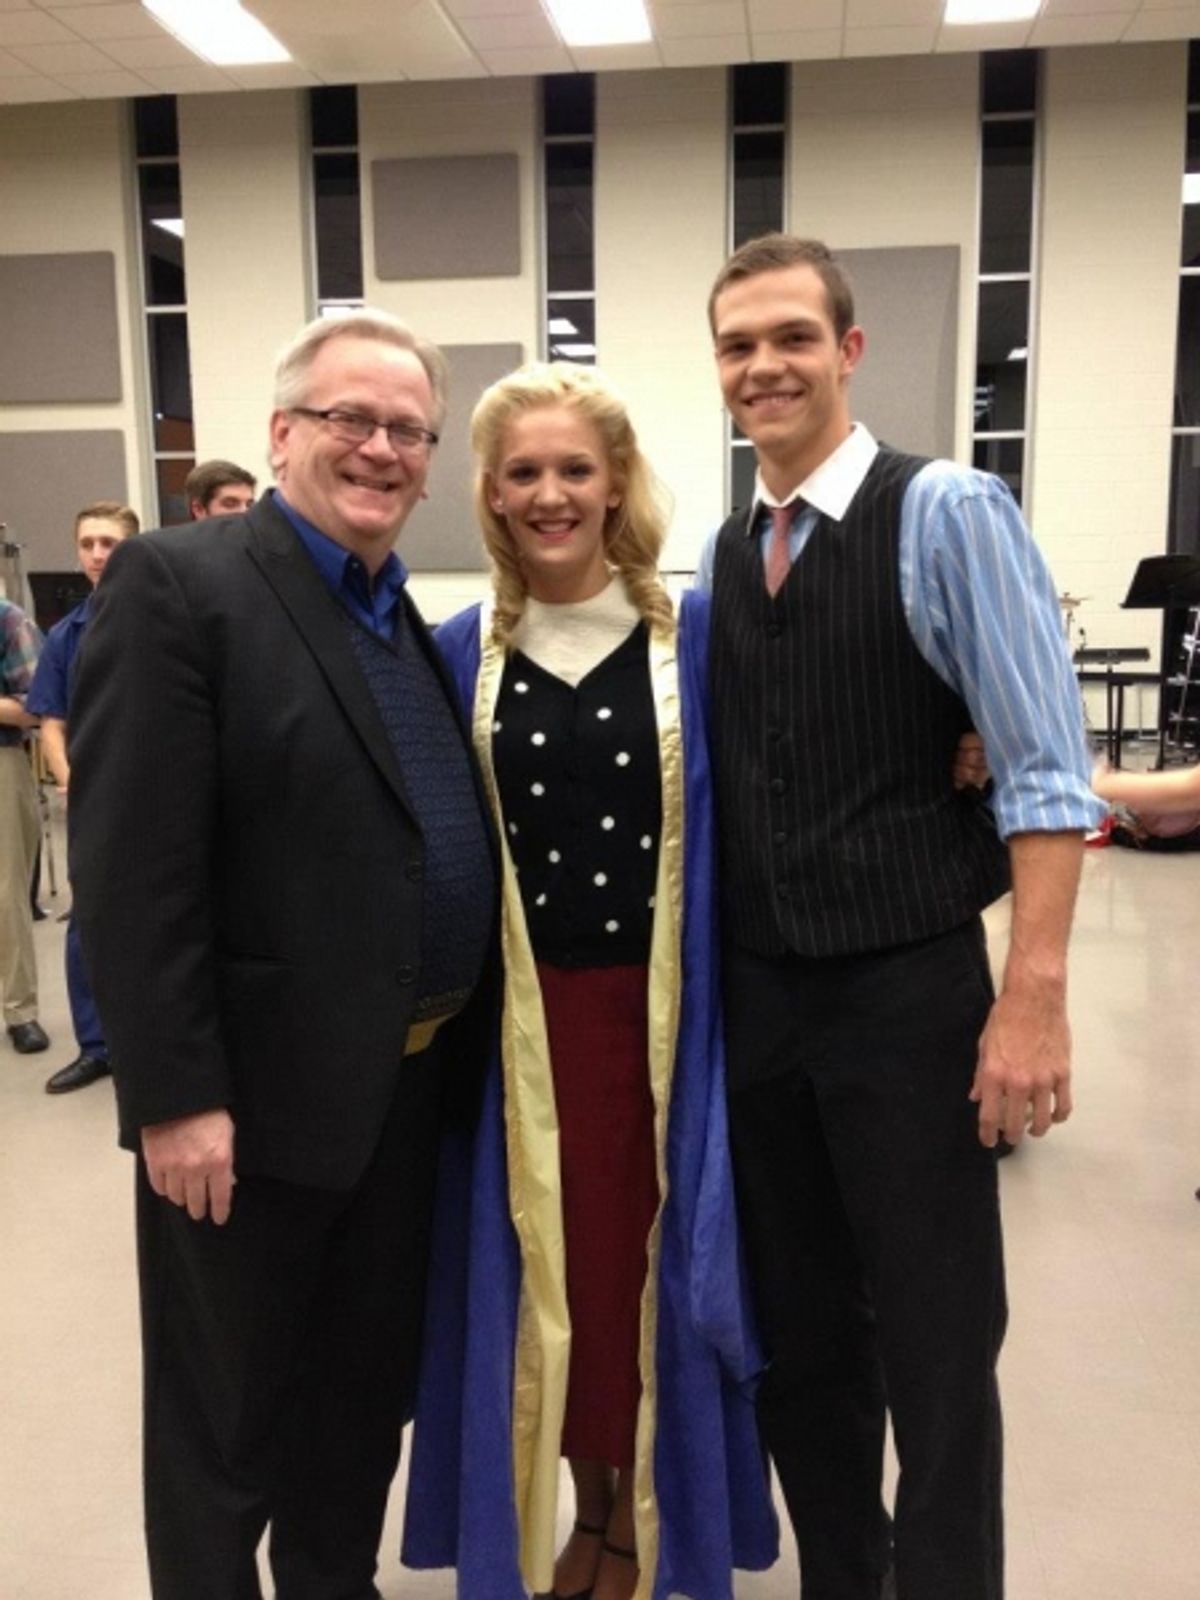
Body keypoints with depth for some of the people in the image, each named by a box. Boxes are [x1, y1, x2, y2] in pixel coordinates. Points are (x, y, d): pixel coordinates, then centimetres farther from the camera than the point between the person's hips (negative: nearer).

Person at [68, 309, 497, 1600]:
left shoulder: (413, 620, 10)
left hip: (409, 1084, 7)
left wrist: (454, 1047, 9)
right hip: (258, 1094, -7)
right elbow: (130, 871, -18)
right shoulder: (176, 582, -12)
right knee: (226, 1421, 13)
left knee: (369, 1392, 22)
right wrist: (174, 1094, -19)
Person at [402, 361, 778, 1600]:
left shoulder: (696, 635, -2)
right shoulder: (460, 654, 2)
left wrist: (717, 1003, -6)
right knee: (546, 1264, 10)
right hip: (523, 1016, 1)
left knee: (652, 1258, 9)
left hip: (663, 1009, -1)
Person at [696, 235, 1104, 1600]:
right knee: (796, 1332, 19)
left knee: (935, 1344, 8)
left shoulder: (946, 514, -9)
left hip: (908, 990, -5)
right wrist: (697, 972, 11)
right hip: (755, 994, 6)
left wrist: (1032, 1000, -18)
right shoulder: (717, 557, 9)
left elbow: (1045, 775, -13)